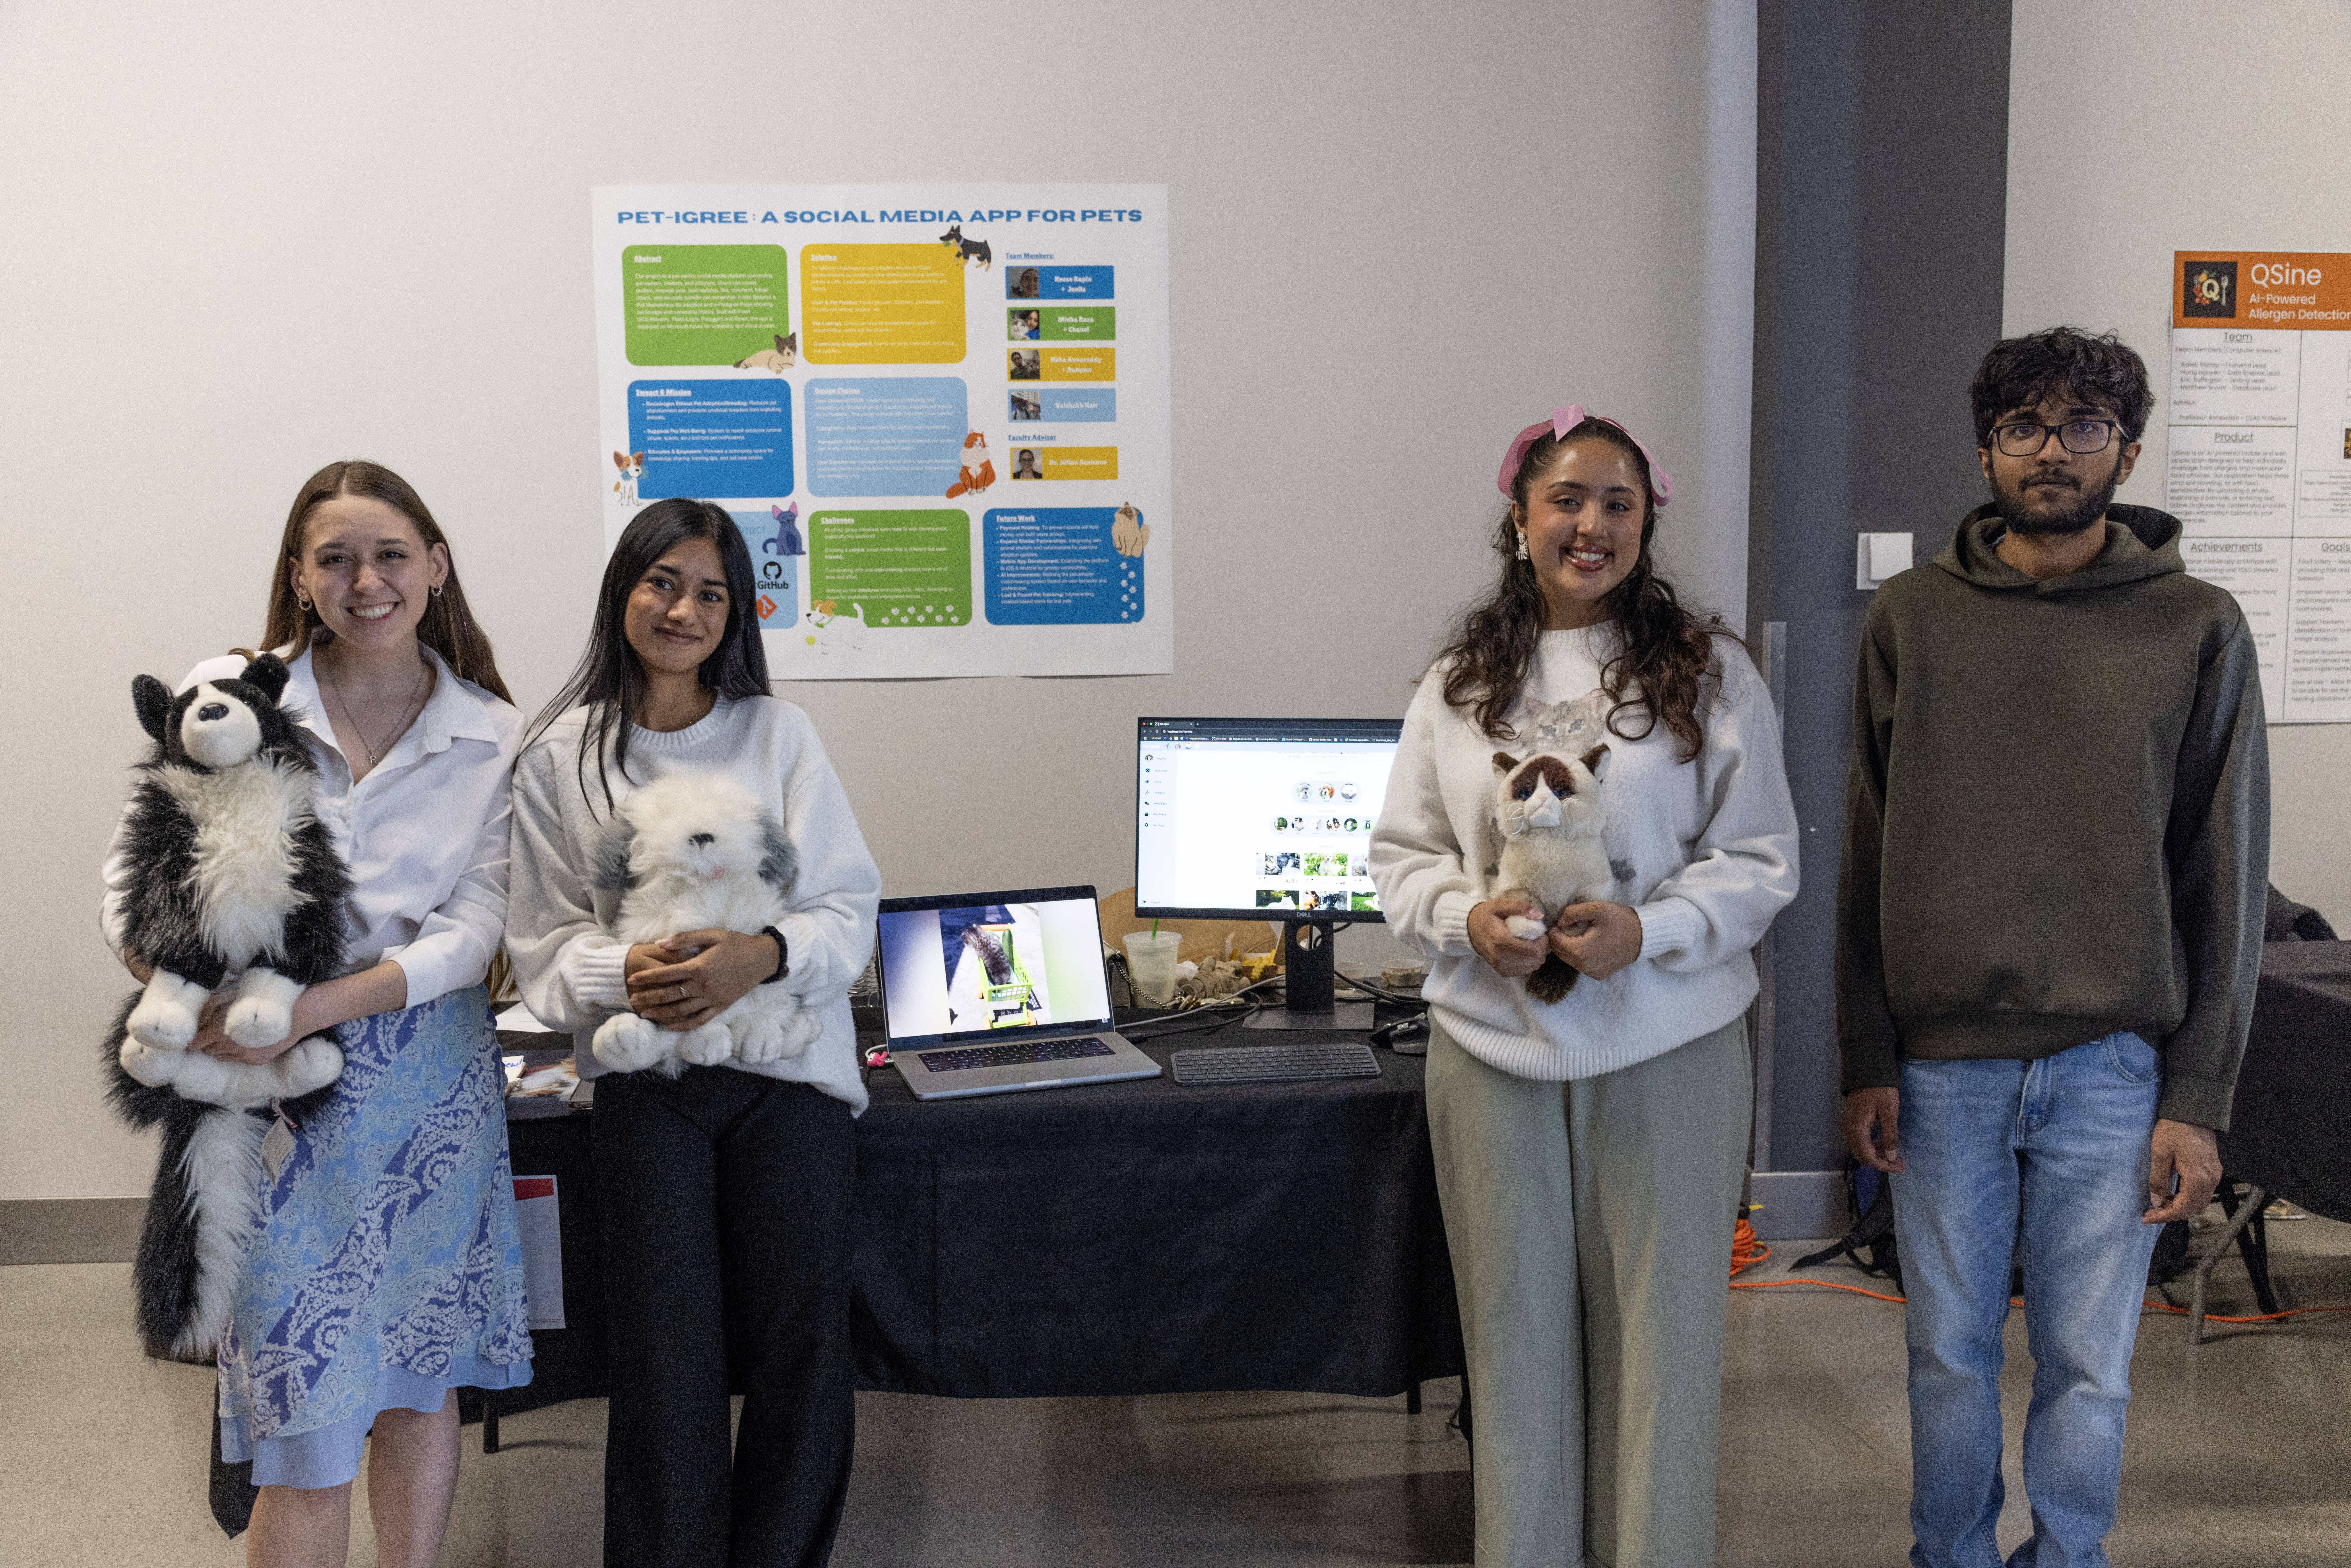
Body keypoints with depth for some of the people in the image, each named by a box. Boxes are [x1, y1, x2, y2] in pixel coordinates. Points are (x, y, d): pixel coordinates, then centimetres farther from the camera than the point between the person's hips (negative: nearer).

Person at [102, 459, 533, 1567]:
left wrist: (309, 1011, -17)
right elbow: (139, 873, 0)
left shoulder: (492, 737, 2)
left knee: (421, 1375, 12)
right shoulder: (227, 696, -1)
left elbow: (471, 929, -4)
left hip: (428, 1073, 2)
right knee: (311, 1416, 0)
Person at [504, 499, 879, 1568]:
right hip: (645, 1077, 0)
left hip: (789, 1071, 0)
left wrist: (764, 956, -21)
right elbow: (545, 940, 3)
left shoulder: (778, 734, 2)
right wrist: (628, 975, -18)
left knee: (803, 1351, 5)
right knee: (665, 1360, 3)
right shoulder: (562, 756, 4)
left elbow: (848, 907, -1)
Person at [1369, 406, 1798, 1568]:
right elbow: (1402, 852, 8)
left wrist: (1646, 928, -18)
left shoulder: (1710, 675, 0)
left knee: (1662, 1333, 5)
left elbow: (1760, 857, -1)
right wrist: (1467, 919, -12)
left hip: (1665, 1048, -2)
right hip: (1494, 1043, 2)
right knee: (1515, 1332, 11)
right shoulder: (1459, 683, 6)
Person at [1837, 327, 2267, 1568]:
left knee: (2089, 1368, 9)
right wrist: (1867, 1061, 1)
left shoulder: (2197, 631, -1)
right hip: (1941, 1063, 1)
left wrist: (2200, 1098, -3)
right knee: (1950, 1354, 12)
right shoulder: (1911, 617, 2)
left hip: (2114, 1071, -1)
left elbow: (2225, 878, 0)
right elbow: (1868, 855, 4)